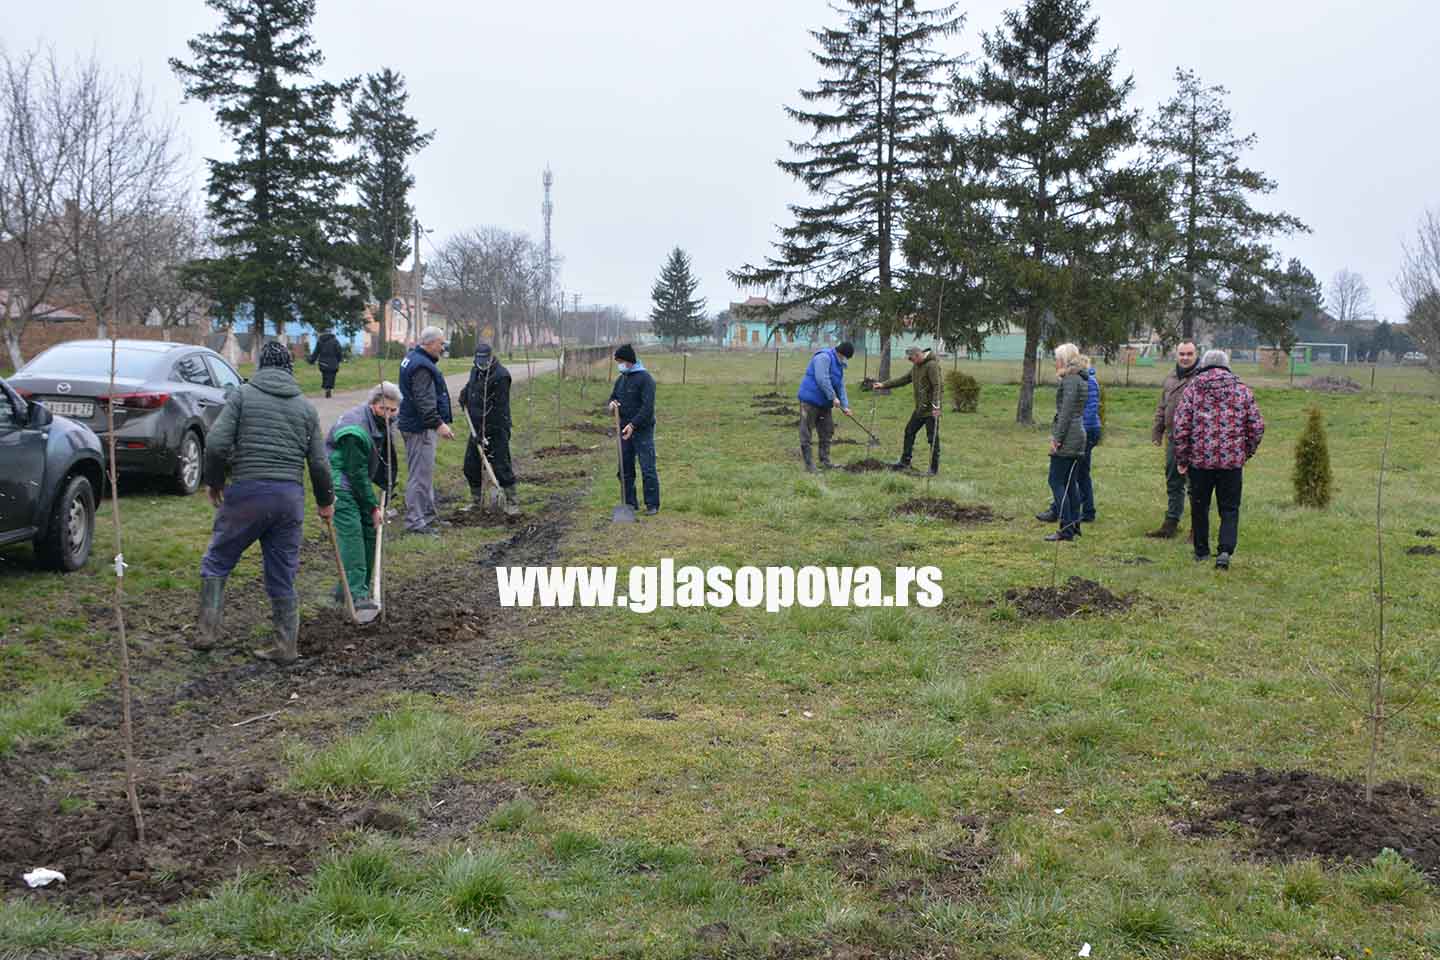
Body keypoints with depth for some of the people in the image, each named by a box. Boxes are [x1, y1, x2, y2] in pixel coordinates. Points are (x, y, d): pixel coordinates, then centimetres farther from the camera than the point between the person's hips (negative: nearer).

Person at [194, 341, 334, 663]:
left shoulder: (243, 394, 2)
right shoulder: (305, 406, 11)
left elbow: (216, 444, -8)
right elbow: (319, 463, 9)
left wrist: (214, 482, 8)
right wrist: (325, 500, 24)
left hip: (247, 492, -3)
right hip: (290, 496, 3)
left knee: (217, 562, 12)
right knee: (283, 574, 10)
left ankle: (208, 631, 7)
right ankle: (287, 646, 13)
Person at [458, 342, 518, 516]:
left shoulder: (501, 376, -18)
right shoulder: (475, 370, 9)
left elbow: (499, 409, -21)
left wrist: (486, 433, -21)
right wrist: (465, 393, 10)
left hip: (496, 430, -8)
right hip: (477, 428, 8)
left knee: (501, 466, -9)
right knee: (471, 466, 11)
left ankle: (511, 503, 0)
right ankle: (477, 501, 26)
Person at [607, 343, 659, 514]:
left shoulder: (645, 378, -11)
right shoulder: (620, 380, 12)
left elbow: (648, 407, -18)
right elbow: (613, 397, 21)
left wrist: (633, 425, -24)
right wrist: (612, 403, -5)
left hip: (642, 430, -7)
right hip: (625, 430, 7)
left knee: (647, 469, -6)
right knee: (625, 469, 8)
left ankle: (652, 505, 0)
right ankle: (630, 503, 17)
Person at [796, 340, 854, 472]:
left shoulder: (839, 365, 15)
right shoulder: (824, 357, -15)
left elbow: (841, 387, 14)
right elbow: (822, 379, -24)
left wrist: (845, 405, 4)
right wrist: (833, 398, -21)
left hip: (825, 403, 10)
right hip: (810, 401, -10)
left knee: (827, 432, 11)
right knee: (806, 433, -4)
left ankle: (825, 461, 19)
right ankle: (809, 464, -2)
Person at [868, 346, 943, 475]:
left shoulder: (932, 365, -16)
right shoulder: (916, 367, 13)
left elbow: (937, 386, -23)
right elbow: (903, 379, 17)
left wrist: (935, 406, -29)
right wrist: (883, 385, 13)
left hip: (931, 410, -9)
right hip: (920, 409, 10)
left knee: (933, 438, -3)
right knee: (909, 432, 14)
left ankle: (934, 468, 5)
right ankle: (905, 462, 24)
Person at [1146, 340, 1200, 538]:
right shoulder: (1170, 377, 15)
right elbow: (1161, 407, 22)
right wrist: (1157, 431, 16)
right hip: (1174, 439, 7)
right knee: (1173, 483, 13)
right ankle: (1171, 523, 22)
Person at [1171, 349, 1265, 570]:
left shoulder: (1193, 388, -2)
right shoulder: (1242, 390, 3)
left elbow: (1181, 425, -7)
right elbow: (1257, 427, 2)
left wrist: (1181, 459, 0)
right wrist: (1246, 453, 16)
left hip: (1200, 460, 0)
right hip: (1233, 461, 1)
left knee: (1199, 507, 14)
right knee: (1229, 509, 7)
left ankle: (1201, 551, 23)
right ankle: (1225, 550, -10)